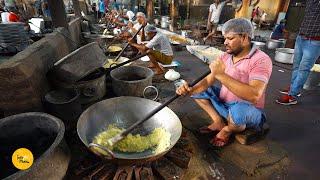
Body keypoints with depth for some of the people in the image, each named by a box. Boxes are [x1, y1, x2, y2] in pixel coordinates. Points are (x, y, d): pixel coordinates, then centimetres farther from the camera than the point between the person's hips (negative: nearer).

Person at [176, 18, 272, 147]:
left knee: (238, 109, -39)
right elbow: (208, 80, -6)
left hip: (249, 112, -6)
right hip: (224, 104, 6)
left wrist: (221, 75, -38)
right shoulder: (225, 56, -3)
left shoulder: (261, 60, -22)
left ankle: (229, 129, -2)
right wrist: (191, 90, -27)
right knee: (198, 90, 1)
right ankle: (219, 122, 2)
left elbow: (254, 95, -37)